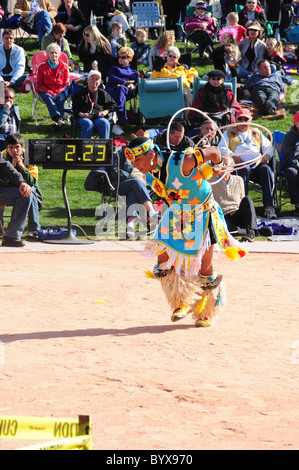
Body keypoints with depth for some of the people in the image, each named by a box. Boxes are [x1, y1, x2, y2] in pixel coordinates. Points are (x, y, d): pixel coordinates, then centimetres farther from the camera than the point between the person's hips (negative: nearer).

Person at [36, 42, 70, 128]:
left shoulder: (64, 66, 4)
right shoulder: (42, 66, 1)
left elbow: (66, 84, 6)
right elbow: (39, 84, 1)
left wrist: (57, 93, -13)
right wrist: (51, 93, -13)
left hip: (60, 91, 1)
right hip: (46, 91, -1)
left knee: (60, 98, -33)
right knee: (48, 98, -34)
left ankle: (58, 120, -43)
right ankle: (58, 118, -53)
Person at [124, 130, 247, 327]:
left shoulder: (180, 163, -34)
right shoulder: (148, 172, -11)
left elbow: (214, 152, -22)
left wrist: (216, 166, -2)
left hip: (203, 215, -6)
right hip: (176, 215, 6)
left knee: (204, 268, 3)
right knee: (163, 259, -6)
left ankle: (207, 312, 25)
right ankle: (182, 303, 15)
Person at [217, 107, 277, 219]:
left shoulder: (256, 133, 30)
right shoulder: (229, 133, 23)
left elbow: (268, 147, 21)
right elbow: (221, 148, 9)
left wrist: (267, 156, -3)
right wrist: (232, 156, -11)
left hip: (257, 164, 2)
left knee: (266, 169, -32)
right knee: (244, 170, -38)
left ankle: (269, 207, -38)